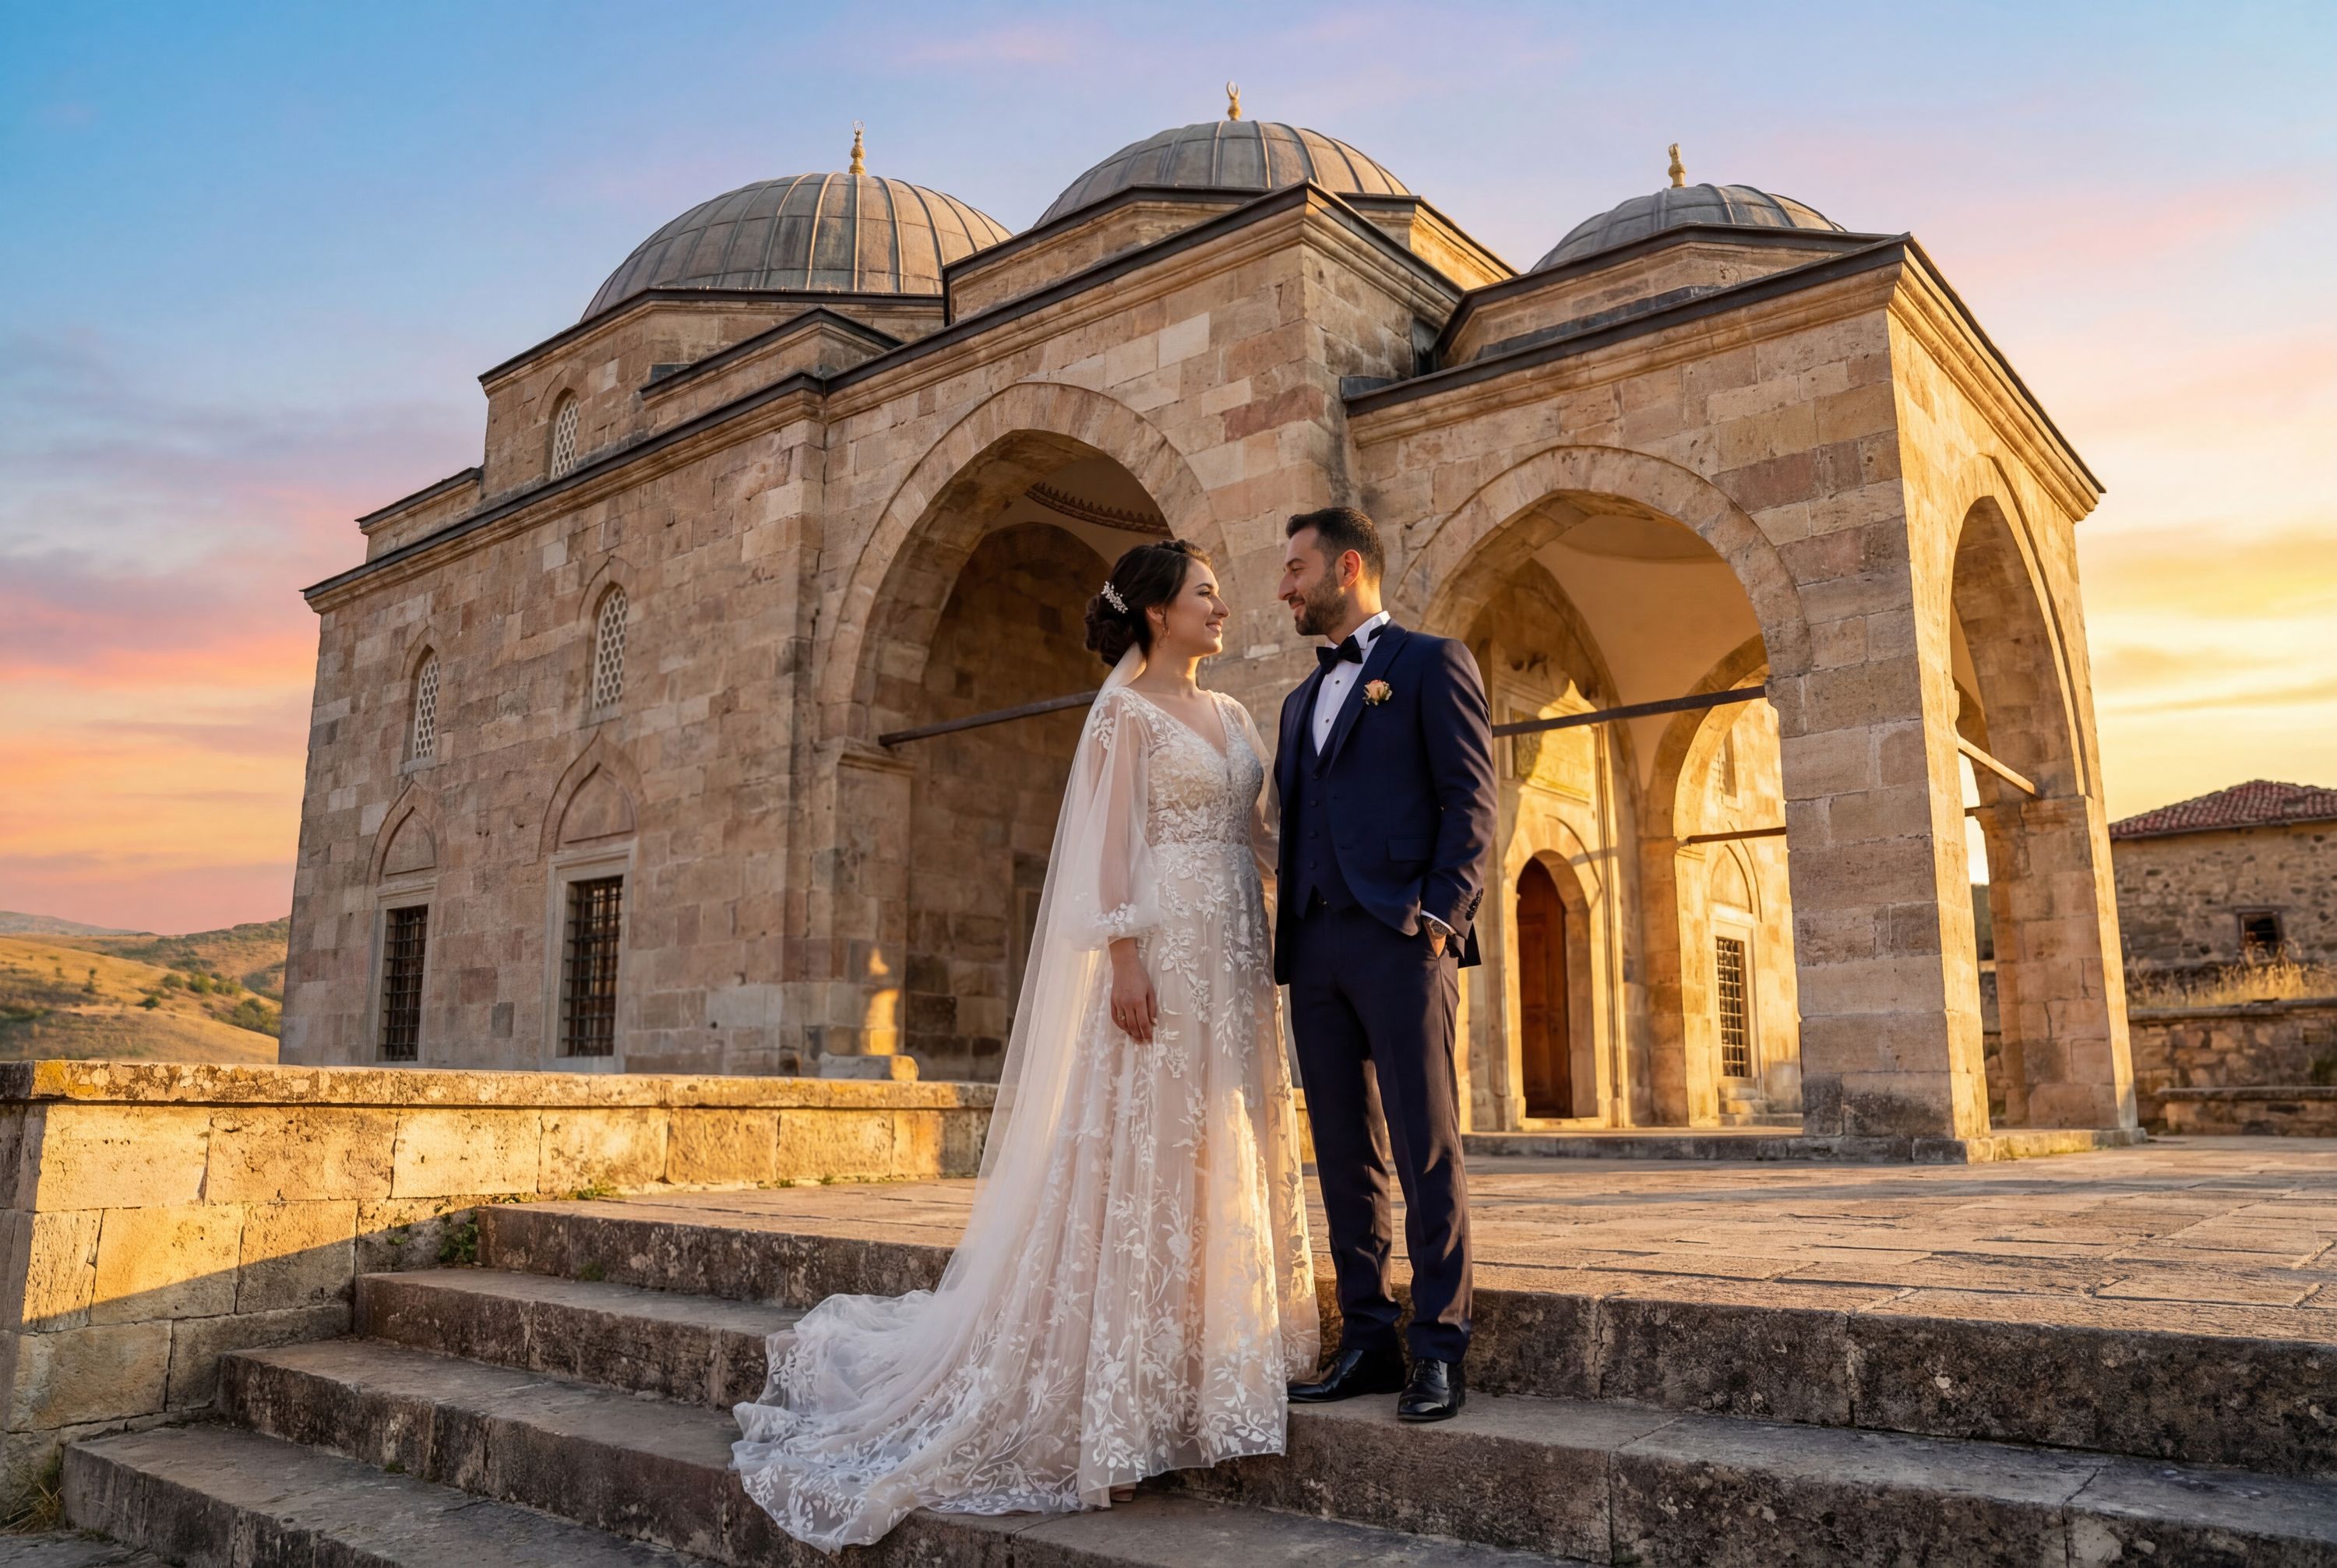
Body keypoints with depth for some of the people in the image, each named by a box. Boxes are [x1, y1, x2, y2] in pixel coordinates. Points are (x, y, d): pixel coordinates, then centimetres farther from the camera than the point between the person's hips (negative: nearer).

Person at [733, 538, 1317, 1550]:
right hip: (1164, 955, -8)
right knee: (1148, 1151, -4)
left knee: (1230, 1148, 10)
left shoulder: (1229, 715, 17)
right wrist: (1126, 962, -19)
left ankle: (1220, 1344, 21)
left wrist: (1274, 943, 9)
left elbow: (1255, 837, 16)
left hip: (1235, 956, 8)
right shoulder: (1125, 713, -5)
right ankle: (1132, 1377, 6)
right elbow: (1112, 846, -12)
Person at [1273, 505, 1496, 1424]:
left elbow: (1469, 798, -5)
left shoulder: (1432, 663, 4)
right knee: (1345, 1154, 8)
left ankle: (1439, 1351, 5)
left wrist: (1440, 918, -15)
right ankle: (1367, 1341, 16)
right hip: (1315, 946, 7)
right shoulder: (1303, 701, 24)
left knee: (1426, 1149, -3)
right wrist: (1285, 942, 10)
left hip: (1400, 940, -7)